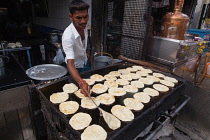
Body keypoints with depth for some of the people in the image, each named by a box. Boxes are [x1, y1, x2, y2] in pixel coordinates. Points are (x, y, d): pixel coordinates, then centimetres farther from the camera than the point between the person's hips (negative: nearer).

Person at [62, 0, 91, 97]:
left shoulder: (84, 27, -14)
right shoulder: (68, 36, -36)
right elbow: (70, 64, -46)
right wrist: (81, 82, -60)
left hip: (86, 64, 7)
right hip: (75, 69, -6)